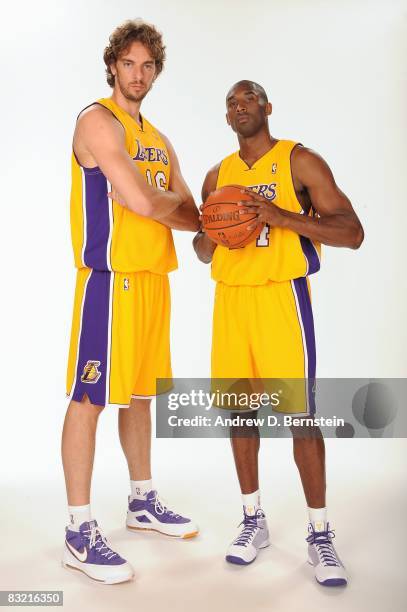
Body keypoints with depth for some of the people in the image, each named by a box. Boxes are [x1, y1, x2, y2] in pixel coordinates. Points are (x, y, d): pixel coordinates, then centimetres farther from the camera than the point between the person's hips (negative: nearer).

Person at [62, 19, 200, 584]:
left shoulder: (159, 141, 19)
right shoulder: (98, 121, -6)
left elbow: (190, 212, 15)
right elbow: (141, 202, -18)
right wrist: (177, 210, 3)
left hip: (153, 277, 8)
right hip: (110, 277, -8)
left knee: (140, 392, 15)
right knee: (89, 398, -4)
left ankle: (143, 502, 29)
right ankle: (80, 533, 5)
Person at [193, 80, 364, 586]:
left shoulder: (299, 161, -1)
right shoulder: (218, 176, 15)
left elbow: (352, 233, -9)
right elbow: (203, 253, 21)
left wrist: (283, 217, -21)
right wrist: (210, 233, -3)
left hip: (282, 295, -5)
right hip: (230, 297, 5)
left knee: (299, 413, -7)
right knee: (238, 408, 7)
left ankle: (319, 534, 8)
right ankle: (253, 520, 21)